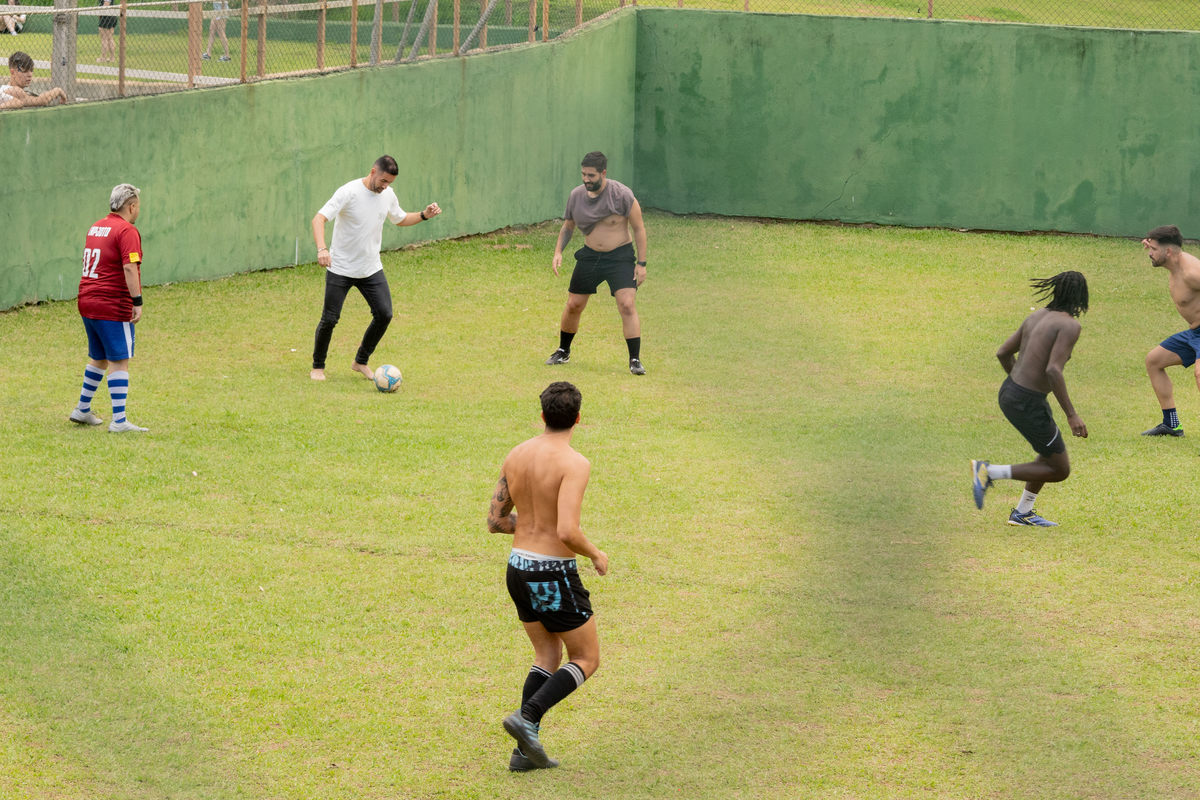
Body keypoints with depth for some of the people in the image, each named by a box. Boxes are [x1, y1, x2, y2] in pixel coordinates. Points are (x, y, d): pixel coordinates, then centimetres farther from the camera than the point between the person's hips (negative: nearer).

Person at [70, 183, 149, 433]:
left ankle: (82, 410, 30)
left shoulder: (96, 227, 14)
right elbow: (130, 267, -22)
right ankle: (119, 420, -9)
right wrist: (137, 301, -22)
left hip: (87, 302, 8)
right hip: (113, 307, -8)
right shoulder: (127, 231, -12)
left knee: (99, 358, 22)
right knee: (119, 361, -5)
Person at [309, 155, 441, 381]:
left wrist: (424, 215, 2)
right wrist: (321, 249, -42)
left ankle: (361, 362, 14)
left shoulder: (387, 195, 1)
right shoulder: (349, 192, -19)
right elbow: (319, 219, -26)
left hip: (371, 269, 5)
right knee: (330, 319, -3)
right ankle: (317, 366, 18)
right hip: (340, 268, -5)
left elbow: (400, 219, 21)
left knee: (384, 314, -4)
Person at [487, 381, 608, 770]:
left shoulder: (516, 455, 2)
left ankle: (526, 750, 11)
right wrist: (596, 554, -7)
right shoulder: (574, 464, -20)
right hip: (555, 577, -7)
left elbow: (495, 520, 8)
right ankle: (527, 718, -10)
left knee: (548, 657, 21)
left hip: (519, 569, 7)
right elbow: (568, 533, -28)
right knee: (586, 660, 11)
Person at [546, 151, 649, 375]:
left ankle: (635, 360, -12)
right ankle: (563, 351, 30)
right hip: (589, 256, 4)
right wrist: (558, 252, 0)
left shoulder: (621, 195, -16)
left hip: (620, 257, -4)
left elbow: (639, 228, -9)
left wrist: (641, 263, -12)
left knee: (627, 305, -17)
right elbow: (567, 226, 15)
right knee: (574, 305, 9)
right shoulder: (576, 195, -2)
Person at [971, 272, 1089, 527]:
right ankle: (988, 473, -2)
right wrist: (1071, 415, -24)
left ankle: (1022, 513, 35)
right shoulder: (1070, 325, -17)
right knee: (1060, 471, 6)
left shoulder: (1038, 316, 8)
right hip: (1029, 407, -9)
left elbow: (1003, 353, 13)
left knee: (1053, 453, 28)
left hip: (1009, 392, 9)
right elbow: (1053, 370, -28)